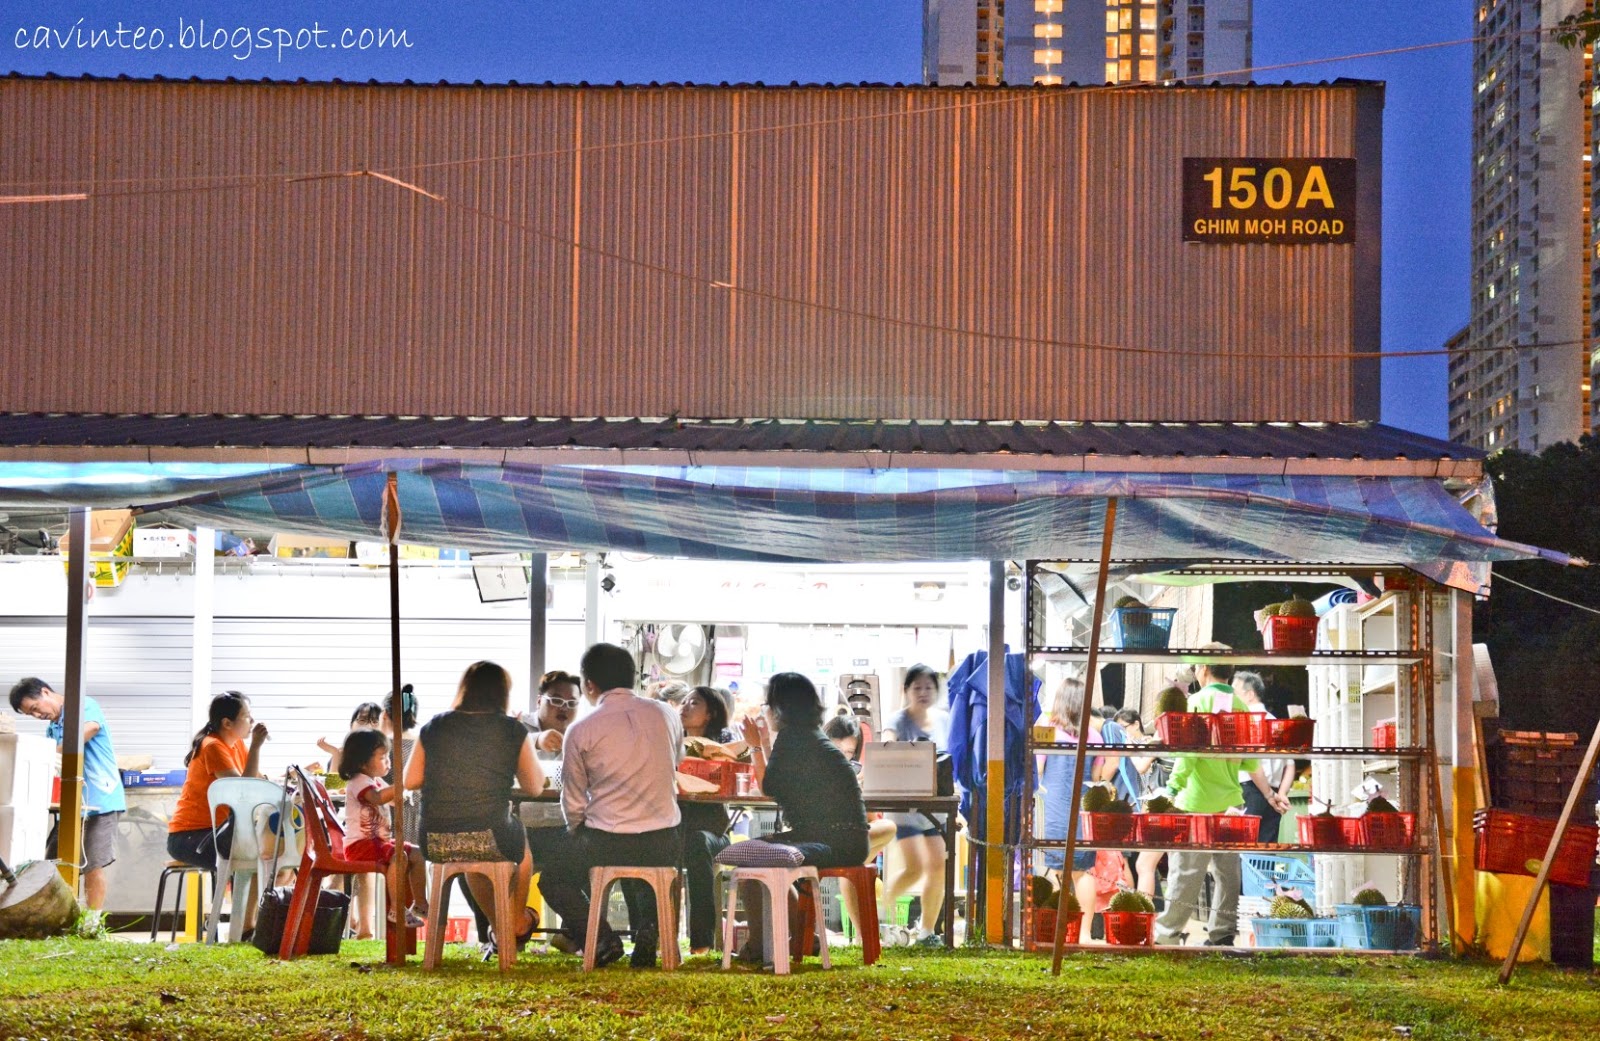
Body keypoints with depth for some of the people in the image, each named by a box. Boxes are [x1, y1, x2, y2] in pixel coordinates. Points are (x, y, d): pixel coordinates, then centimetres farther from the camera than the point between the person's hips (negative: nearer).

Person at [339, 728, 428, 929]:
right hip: (359, 844, -10)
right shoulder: (358, 782, -15)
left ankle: (420, 903, 10)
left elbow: (395, 799, 30)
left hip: (380, 840, 10)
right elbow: (377, 798, -35)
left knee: (417, 854, 3)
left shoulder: (377, 782, 18)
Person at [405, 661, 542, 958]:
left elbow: (410, 780, 11)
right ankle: (517, 924, 50)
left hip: (436, 844, 2)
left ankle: (501, 929, 47)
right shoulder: (512, 730, -1)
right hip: (490, 840, -2)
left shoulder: (433, 727, 5)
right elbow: (535, 786, 10)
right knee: (523, 845, 34)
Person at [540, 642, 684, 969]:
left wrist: (580, 841, 20)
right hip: (665, 845, 4)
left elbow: (574, 804, 1)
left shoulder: (580, 731, -7)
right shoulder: (666, 715, 3)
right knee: (644, 876, 39)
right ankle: (647, 930, 9)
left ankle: (602, 938, -1)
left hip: (606, 843, -4)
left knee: (554, 879, 23)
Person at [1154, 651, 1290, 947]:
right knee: (1228, 869, 10)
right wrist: (1269, 794, 22)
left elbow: (1189, 752, -15)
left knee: (1186, 870, -4)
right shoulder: (1240, 706, 10)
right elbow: (1251, 761, 12)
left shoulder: (1198, 701, -8)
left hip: (1197, 803, -6)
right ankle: (1222, 933, 12)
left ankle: (1166, 934, 0)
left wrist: (1173, 787, -13)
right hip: (1229, 801, 6)